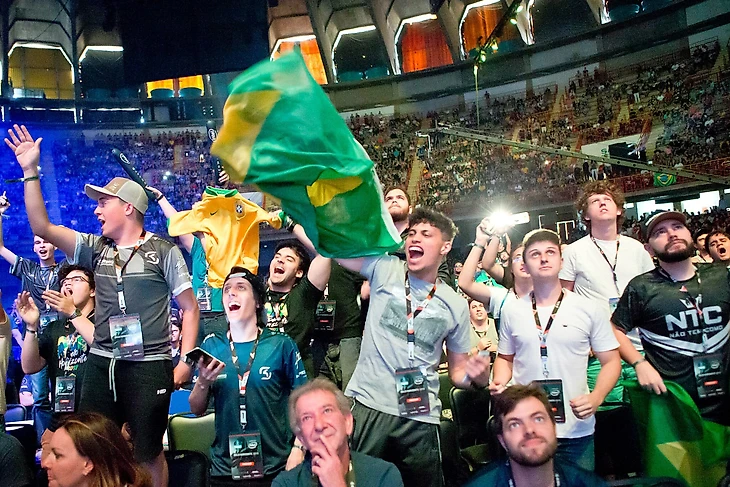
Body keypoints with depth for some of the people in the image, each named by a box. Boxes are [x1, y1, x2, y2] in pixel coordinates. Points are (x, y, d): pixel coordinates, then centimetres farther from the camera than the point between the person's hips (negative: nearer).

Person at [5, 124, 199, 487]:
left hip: (150, 365, -4)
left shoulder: (163, 251, -3)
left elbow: (190, 308, -1)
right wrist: (30, 172, -3)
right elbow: (41, 228, 1)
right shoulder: (95, 249, 10)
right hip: (101, 363, 5)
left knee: (148, 453, 6)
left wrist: (185, 362, -7)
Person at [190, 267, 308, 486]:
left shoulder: (281, 344, -7)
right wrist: (203, 382, -14)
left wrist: (297, 454, -13)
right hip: (224, 469, 2)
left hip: (275, 469, -2)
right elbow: (197, 409, 5)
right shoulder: (211, 345, 1)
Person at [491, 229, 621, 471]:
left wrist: (596, 397, -14)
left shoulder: (589, 309, -1)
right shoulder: (511, 310, 4)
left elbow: (611, 361, 3)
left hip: (577, 431, -1)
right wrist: (500, 383, -6)